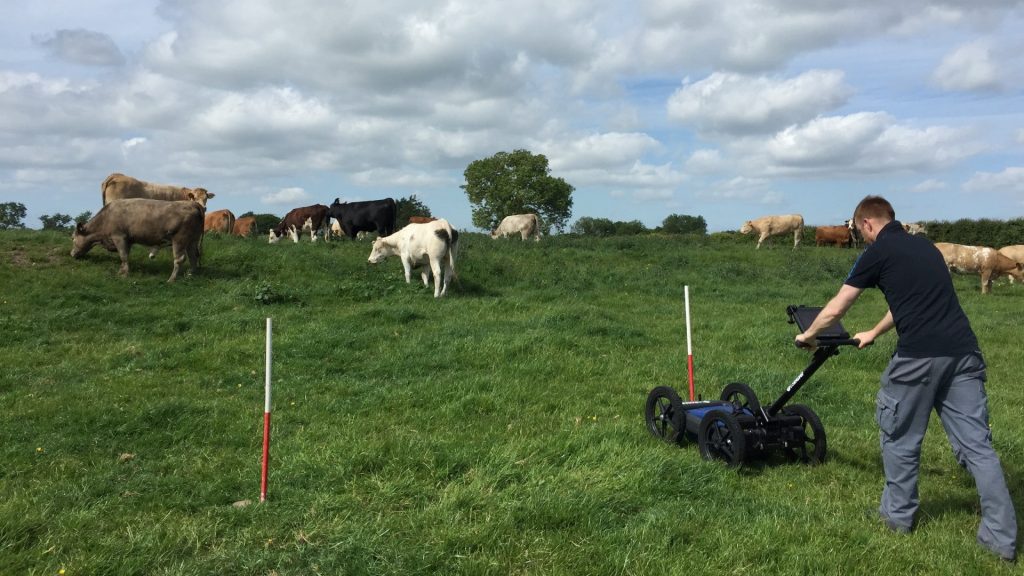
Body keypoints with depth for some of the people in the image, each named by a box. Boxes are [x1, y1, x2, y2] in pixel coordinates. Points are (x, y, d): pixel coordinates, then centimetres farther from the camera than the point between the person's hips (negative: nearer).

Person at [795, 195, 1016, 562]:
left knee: (900, 437, 13)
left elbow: (834, 310, 7)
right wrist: (873, 333, 49)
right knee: (976, 445, 8)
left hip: (920, 356, -6)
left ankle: (898, 514, 26)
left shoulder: (877, 253, 2)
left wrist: (808, 335, 26)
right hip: (963, 351, 6)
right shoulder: (924, 246, 22)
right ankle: (1002, 537, 10)